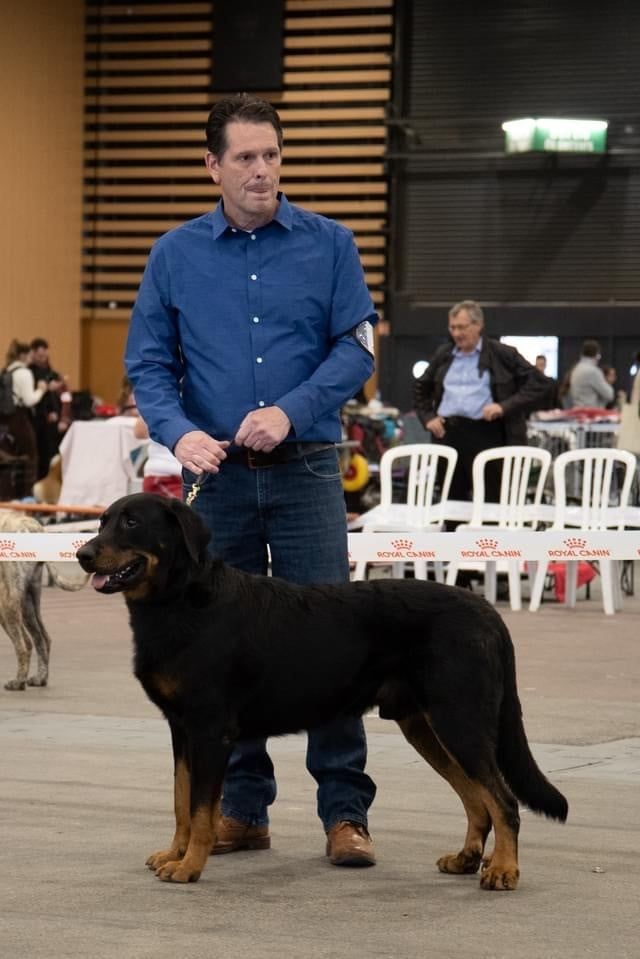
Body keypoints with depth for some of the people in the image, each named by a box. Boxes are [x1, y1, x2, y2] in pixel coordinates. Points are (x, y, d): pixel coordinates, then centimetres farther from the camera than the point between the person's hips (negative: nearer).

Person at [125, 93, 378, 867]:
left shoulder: (328, 245, 2)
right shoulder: (176, 255, 5)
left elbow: (355, 348, -2)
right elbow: (147, 362, 3)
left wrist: (291, 411, -16)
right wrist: (180, 432, -15)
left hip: (306, 467, -2)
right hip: (219, 474, 2)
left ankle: (344, 811, 0)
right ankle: (242, 808, 16)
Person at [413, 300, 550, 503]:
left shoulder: (502, 355, 1)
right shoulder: (443, 355, 15)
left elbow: (539, 383, -3)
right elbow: (421, 388, 29)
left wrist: (505, 406, -12)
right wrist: (428, 417, 12)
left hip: (486, 435, -5)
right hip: (448, 435, 5)